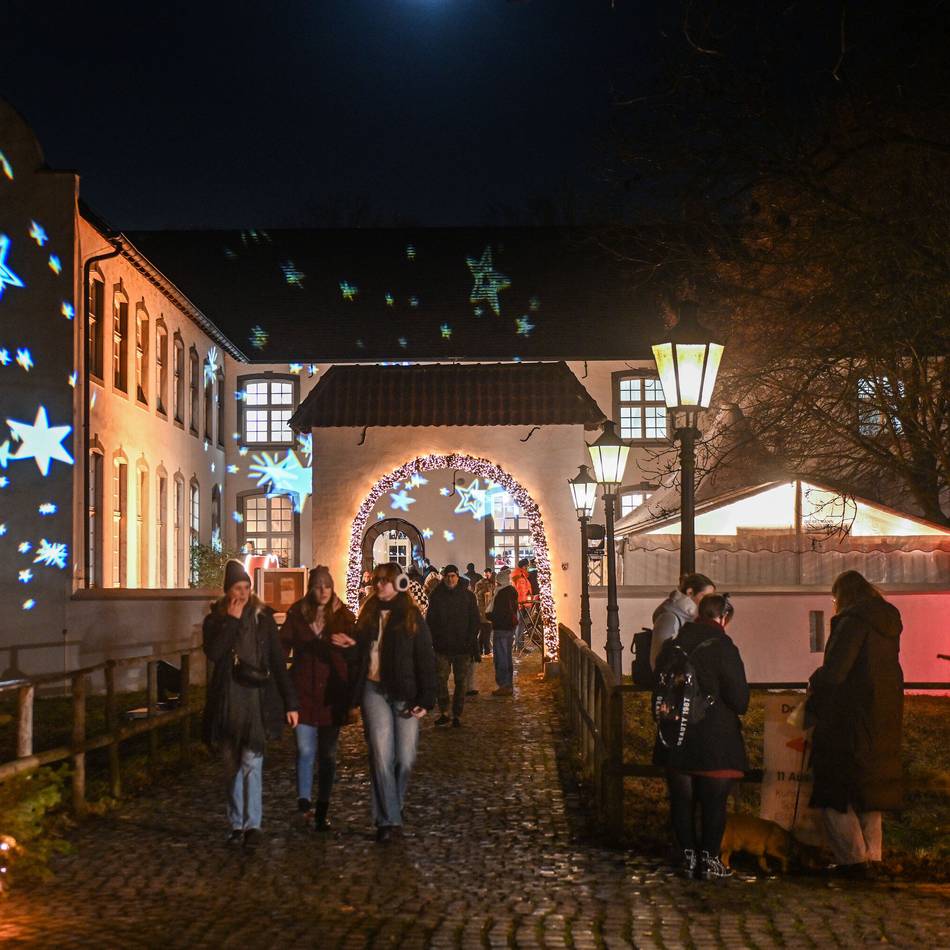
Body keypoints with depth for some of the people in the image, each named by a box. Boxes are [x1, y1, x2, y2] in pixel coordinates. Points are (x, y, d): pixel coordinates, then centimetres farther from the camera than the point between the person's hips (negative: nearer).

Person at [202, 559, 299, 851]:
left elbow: (277, 661, 4)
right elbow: (213, 652, -14)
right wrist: (232, 620, -14)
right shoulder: (215, 620, 5)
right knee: (234, 766, 8)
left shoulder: (263, 617, 4)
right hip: (227, 701, 2)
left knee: (251, 762, -13)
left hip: (257, 697, -2)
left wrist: (290, 702, 1)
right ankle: (237, 824, 15)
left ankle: (252, 825, -12)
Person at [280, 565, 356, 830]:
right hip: (303, 692, -1)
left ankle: (322, 810, 17)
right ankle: (303, 799, 12)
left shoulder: (343, 615, 0)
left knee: (328, 754, 6)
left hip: (332, 693, 1)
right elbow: (283, 647, 0)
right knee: (306, 749, -7)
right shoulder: (297, 614, 1)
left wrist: (349, 644, -24)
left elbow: (355, 657, -1)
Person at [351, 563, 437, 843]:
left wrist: (425, 699, -10)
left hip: (404, 693, -1)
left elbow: (426, 659, -2)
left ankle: (393, 809, 24)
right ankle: (388, 819, -7)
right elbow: (359, 651, 12)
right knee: (381, 755, -10)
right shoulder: (369, 614, 10)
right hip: (374, 690, 1)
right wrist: (356, 693, 3)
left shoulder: (412, 617, 1)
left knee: (405, 758, 1)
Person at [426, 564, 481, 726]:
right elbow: (430, 621, 8)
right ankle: (444, 713, 6)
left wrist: (471, 642, -6)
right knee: (440, 679, -4)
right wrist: (432, 640, -4)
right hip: (442, 646, 1)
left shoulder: (468, 596, 3)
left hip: (462, 647, 0)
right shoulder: (436, 596, 5)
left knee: (461, 682, 4)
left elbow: (474, 621, 4)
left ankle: (457, 715, 12)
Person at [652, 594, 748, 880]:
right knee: (714, 802, 5)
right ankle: (709, 859, 9)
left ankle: (688, 856, 16)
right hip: (714, 743, -5)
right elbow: (739, 700, -13)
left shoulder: (671, 647, 4)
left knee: (682, 800, 12)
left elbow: (659, 694, 11)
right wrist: (737, 709, 10)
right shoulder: (722, 649, -14)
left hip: (675, 741, 5)